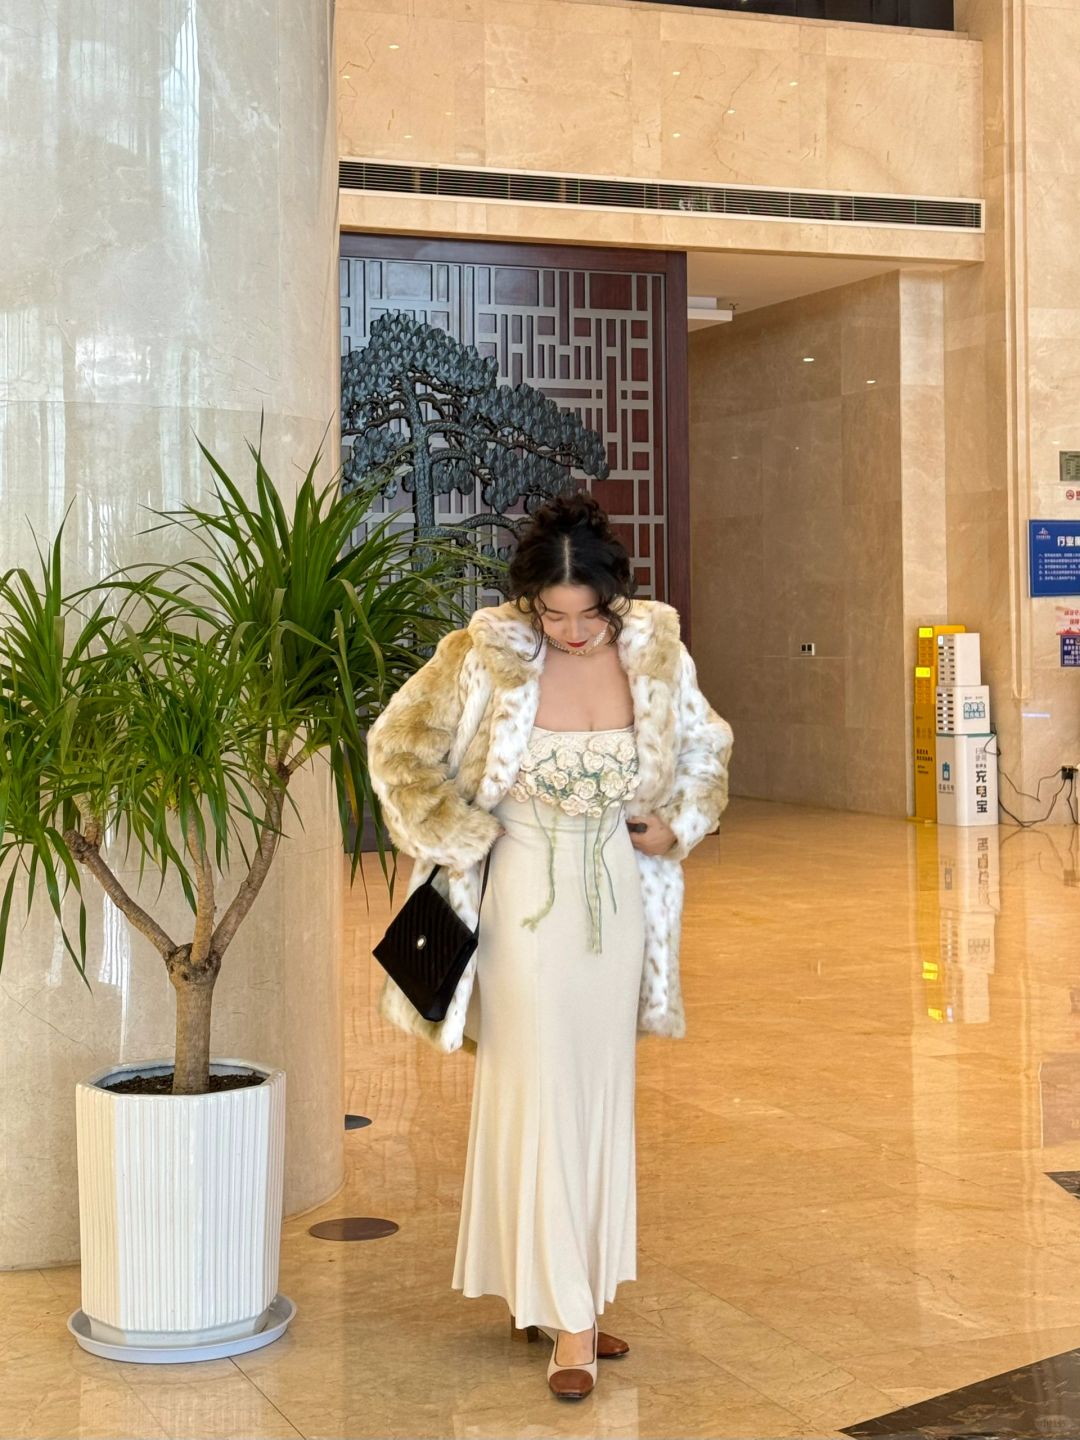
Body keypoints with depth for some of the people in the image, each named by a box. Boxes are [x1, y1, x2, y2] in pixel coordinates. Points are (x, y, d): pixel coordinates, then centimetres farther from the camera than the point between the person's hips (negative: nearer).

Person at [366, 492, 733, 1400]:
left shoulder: (656, 652, -6)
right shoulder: (485, 657, -15)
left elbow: (707, 746, 13)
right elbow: (398, 748, -5)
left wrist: (680, 825, 0)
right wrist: (465, 840, -8)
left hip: (618, 896, 4)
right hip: (526, 899, -4)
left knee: (602, 1095, 10)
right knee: (539, 1095, -3)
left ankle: (536, 1291, 26)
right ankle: (568, 1317, 6)